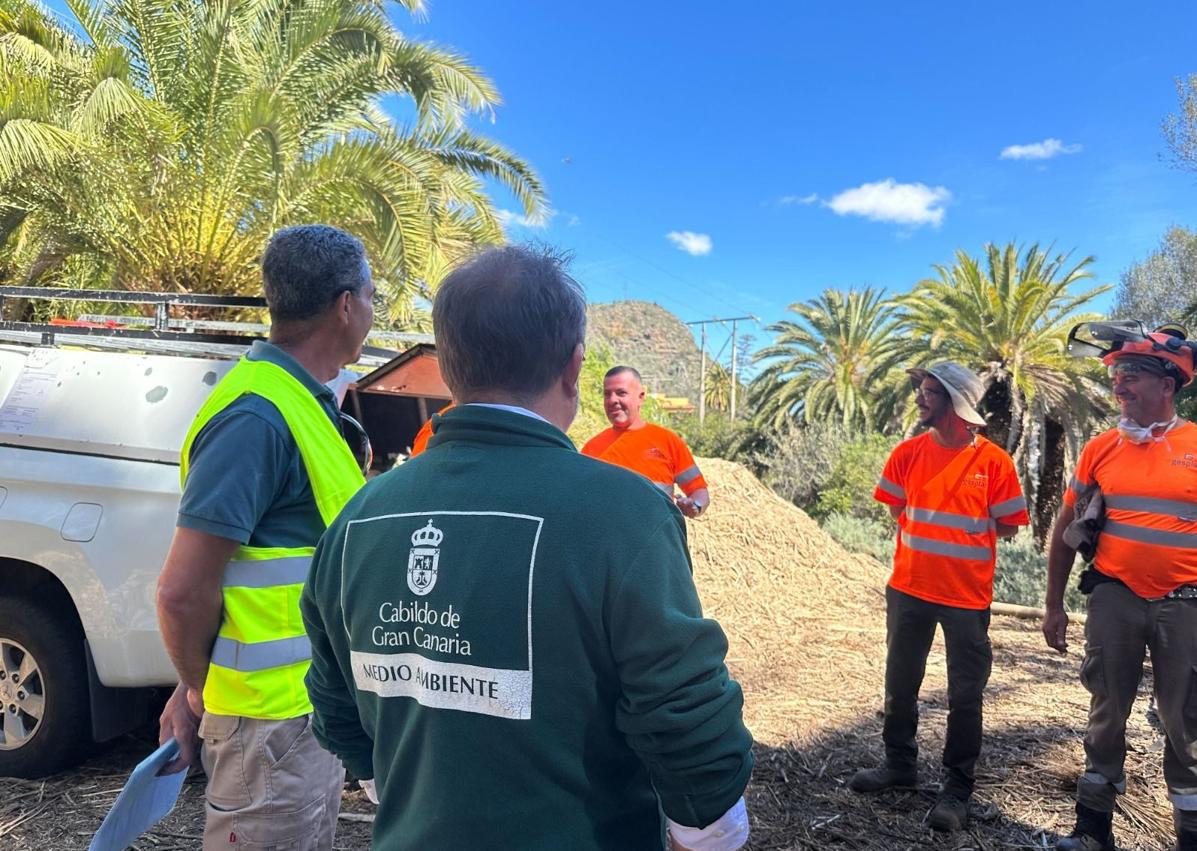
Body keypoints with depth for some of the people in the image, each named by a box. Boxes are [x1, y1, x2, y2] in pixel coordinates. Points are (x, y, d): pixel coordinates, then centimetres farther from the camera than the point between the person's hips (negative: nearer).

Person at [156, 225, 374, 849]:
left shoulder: (302, 400, 8)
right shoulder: (257, 416, -22)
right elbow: (184, 590, -23)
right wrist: (200, 694, -5)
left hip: (314, 705, 9)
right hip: (274, 720, -9)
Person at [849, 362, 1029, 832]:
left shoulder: (993, 460, -10)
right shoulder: (908, 453, -1)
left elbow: (1008, 527, -4)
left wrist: (964, 535, -2)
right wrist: (945, 534, 5)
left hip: (968, 594, -3)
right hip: (908, 587, 4)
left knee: (965, 695, 5)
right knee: (900, 682, 14)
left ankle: (957, 786, 21)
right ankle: (899, 763, 33)